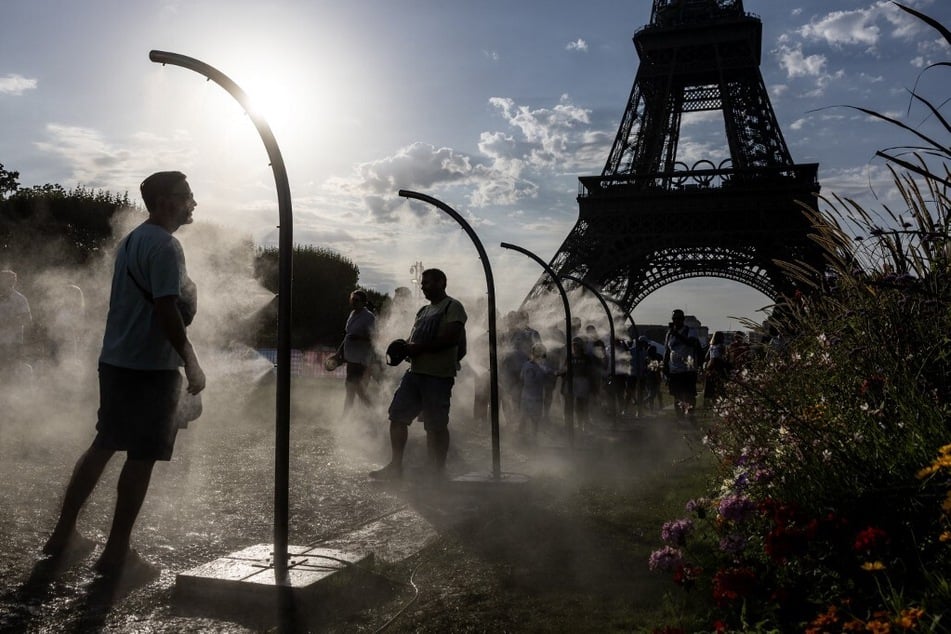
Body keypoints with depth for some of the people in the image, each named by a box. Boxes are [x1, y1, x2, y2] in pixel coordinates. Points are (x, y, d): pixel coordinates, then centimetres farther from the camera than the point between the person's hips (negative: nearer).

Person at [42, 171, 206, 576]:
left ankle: (63, 534, 27)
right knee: (142, 457, -1)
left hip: (115, 361, 10)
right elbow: (166, 310, -22)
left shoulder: (130, 241, 16)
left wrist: (185, 293, 18)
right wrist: (191, 363, -16)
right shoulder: (165, 246, -15)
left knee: (103, 445, 18)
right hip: (151, 367, -9)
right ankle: (116, 553, 7)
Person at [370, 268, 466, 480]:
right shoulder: (424, 311, 22)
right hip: (414, 372, 8)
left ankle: (439, 472, 11)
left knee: (436, 426, -1)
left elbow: (452, 337, -17)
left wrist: (418, 348, -16)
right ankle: (396, 466, 13)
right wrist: (405, 349, 0)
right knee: (397, 416, 5)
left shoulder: (453, 307, -4)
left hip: (438, 376, -8)